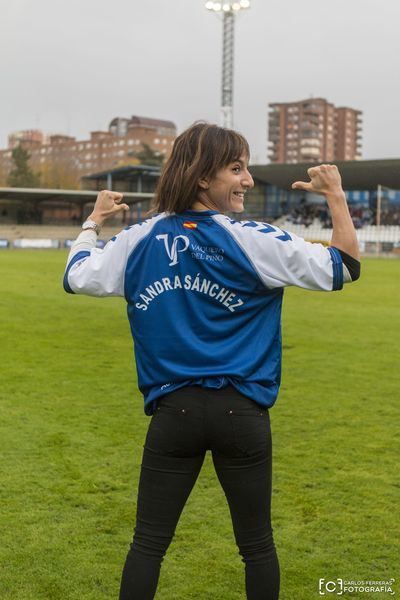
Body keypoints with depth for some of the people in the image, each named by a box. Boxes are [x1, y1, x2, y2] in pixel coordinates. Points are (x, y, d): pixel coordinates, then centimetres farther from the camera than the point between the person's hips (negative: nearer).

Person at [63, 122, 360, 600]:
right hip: (242, 413, -2)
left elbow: (76, 277, 9)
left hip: (174, 412, 2)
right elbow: (344, 268, -6)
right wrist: (336, 197, 6)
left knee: (148, 543, 11)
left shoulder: (140, 239, 0)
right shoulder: (254, 241, -9)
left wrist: (94, 220, 24)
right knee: (257, 544, 14)